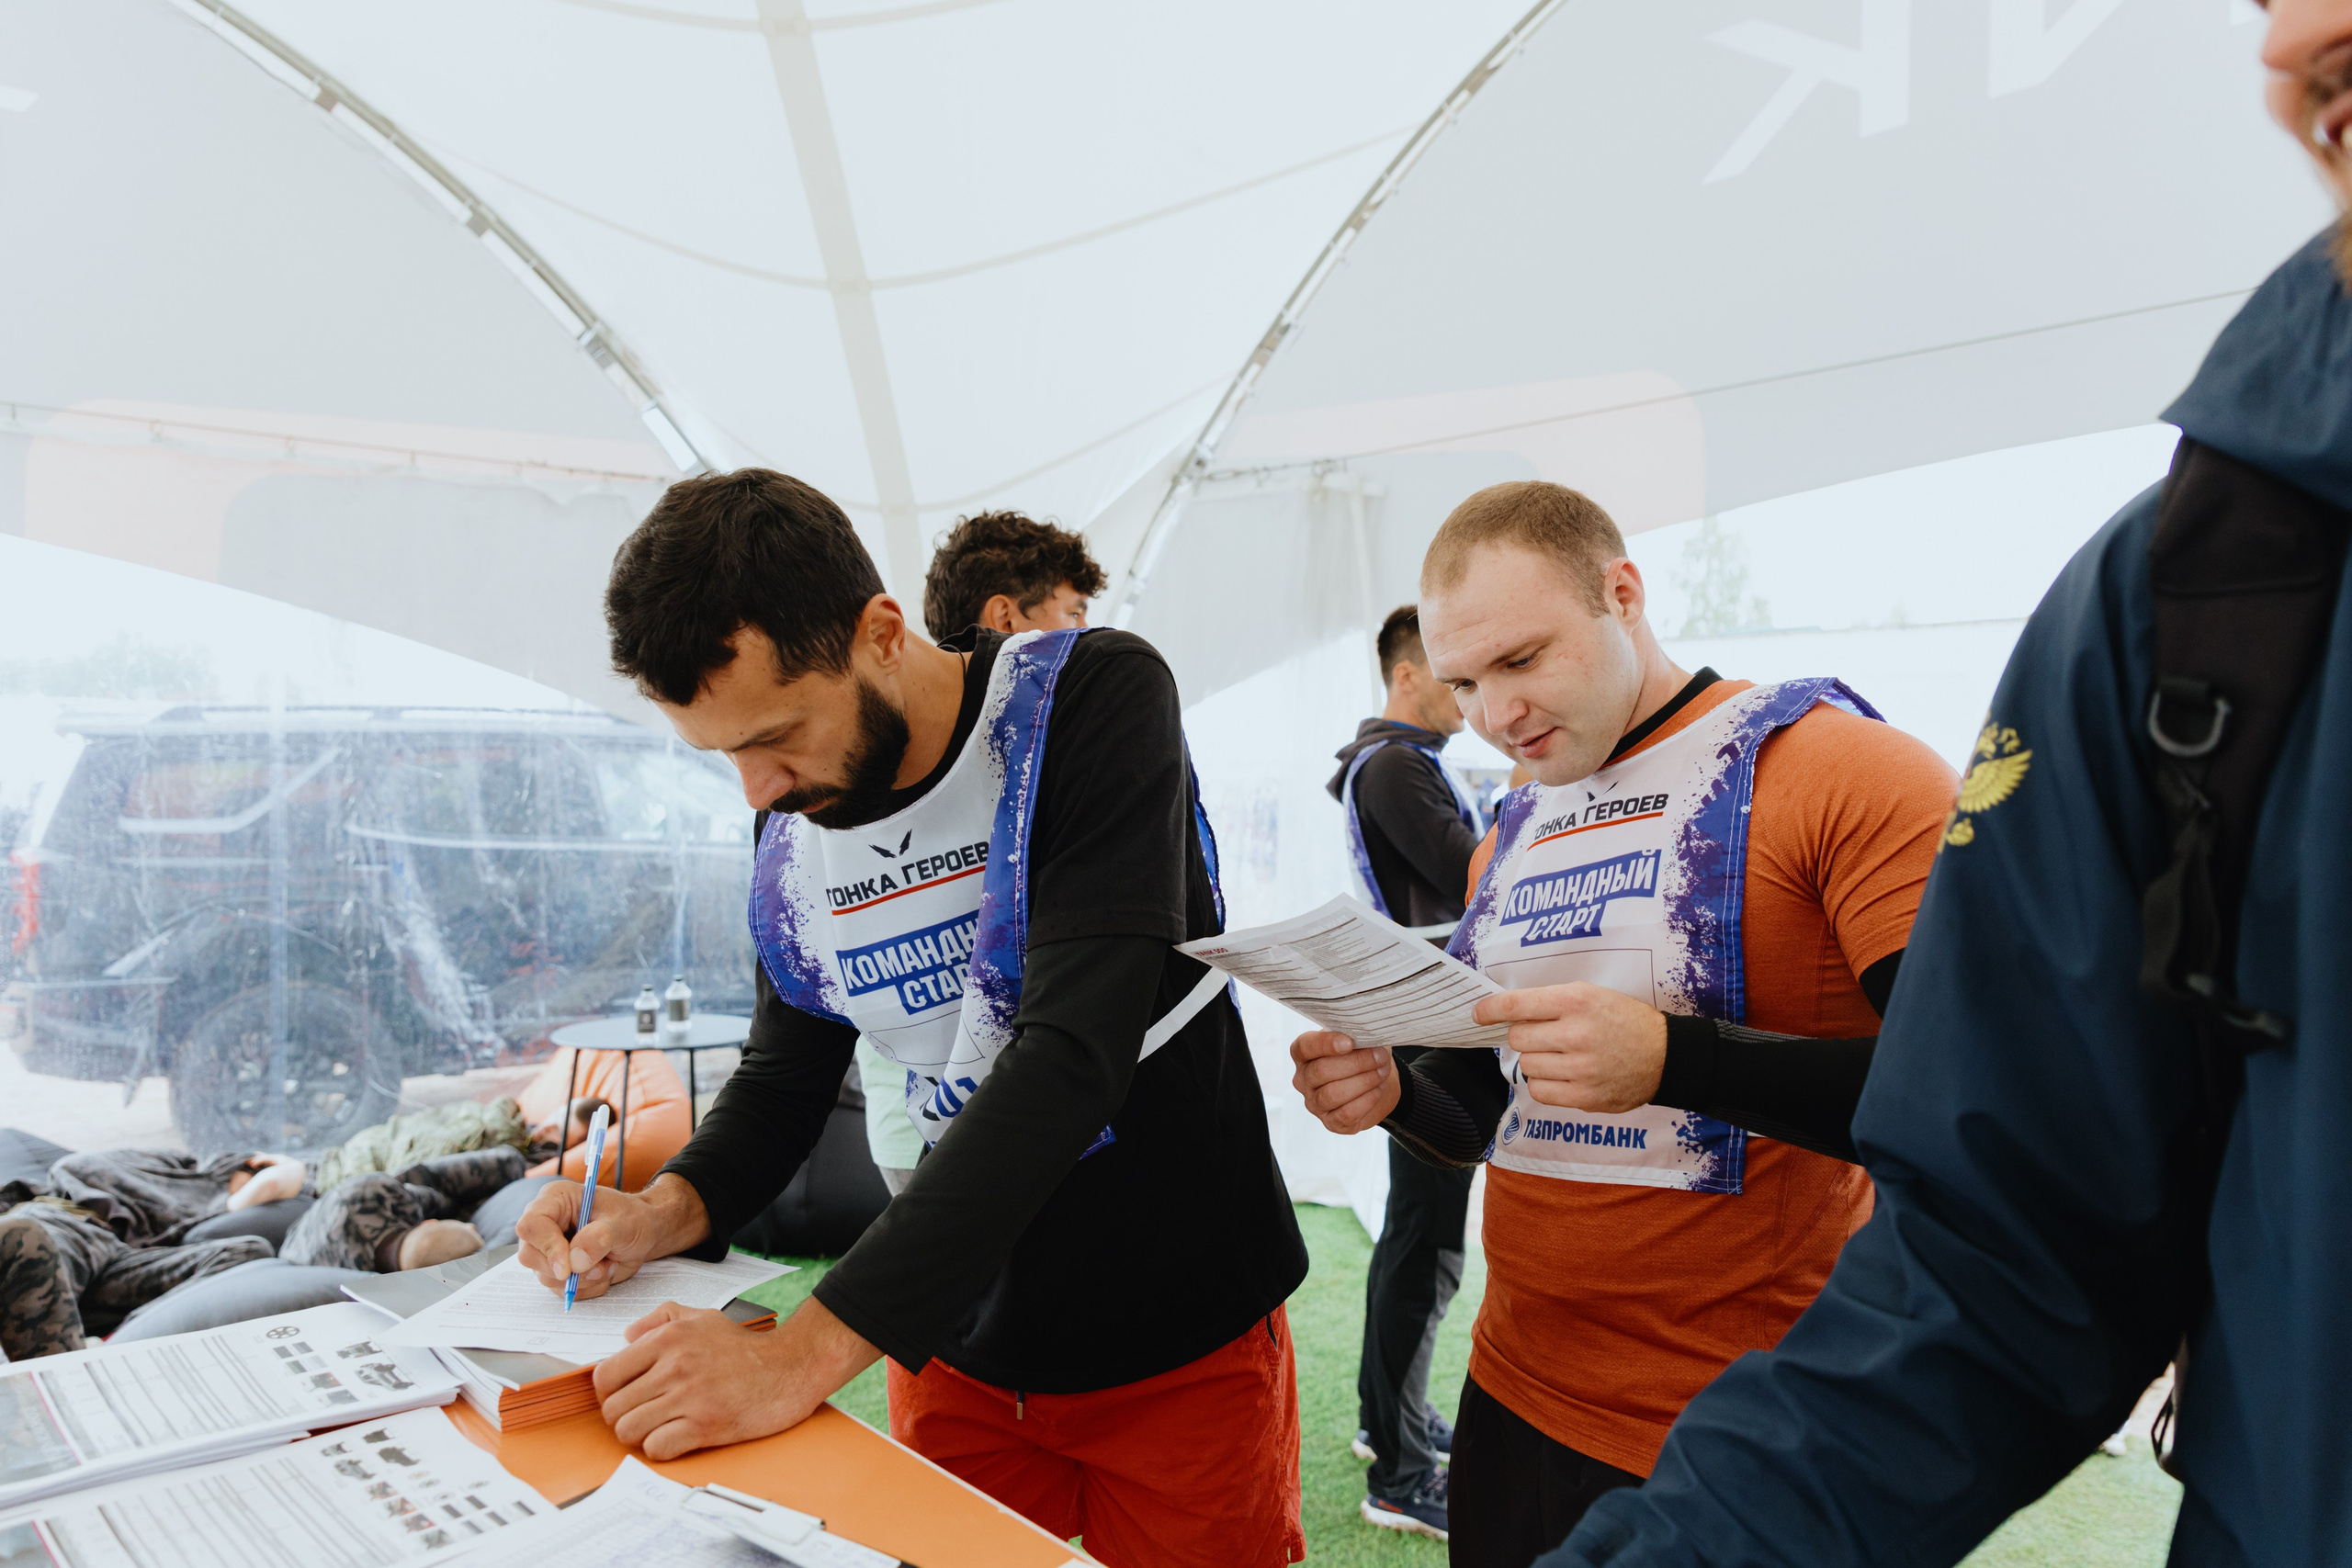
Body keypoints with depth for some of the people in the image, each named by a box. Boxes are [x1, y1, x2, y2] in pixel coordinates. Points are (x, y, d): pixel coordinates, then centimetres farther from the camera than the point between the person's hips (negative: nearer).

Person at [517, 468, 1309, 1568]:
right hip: (954, 1339, 4)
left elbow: (1074, 1053, -30)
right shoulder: (792, 835, -3)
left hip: (1181, 1339, -4)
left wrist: (806, 1353, -32)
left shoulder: (1094, 701, -20)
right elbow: (784, 1078, 10)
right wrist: (666, 1212, -12)